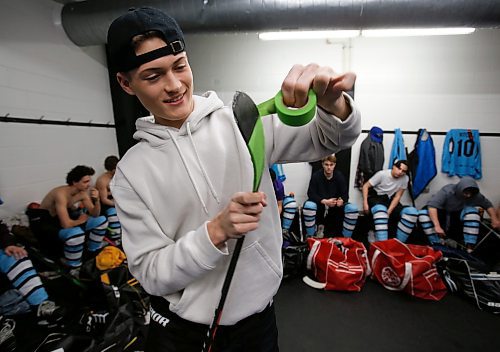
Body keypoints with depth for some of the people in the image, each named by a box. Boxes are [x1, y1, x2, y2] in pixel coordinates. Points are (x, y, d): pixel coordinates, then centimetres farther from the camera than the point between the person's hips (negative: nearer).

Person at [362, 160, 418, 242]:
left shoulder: (405, 178, -6)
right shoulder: (382, 174, -16)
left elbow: (397, 196, -5)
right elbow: (366, 186, -10)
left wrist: (389, 211, -17)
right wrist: (365, 203, -20)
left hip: (390, 200, 4)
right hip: (376, 198, -4)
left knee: (412, 212, -21)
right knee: (381, 210, -39)